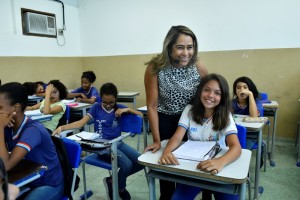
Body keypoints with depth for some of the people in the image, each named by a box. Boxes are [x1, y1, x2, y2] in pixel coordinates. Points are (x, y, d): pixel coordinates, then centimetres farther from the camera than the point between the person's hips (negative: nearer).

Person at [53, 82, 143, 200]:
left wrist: (127, 109, -12)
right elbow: (81, 123, -7)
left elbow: (140, 115, 5)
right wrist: (62, 127, -22)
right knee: (127, 165, -26)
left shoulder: (119, 107, 5)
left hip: (118, 143, 4)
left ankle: (113, 181, 12)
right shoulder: (96, 107, -1)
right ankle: (120, 188, 10)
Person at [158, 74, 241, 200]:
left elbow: (236, 147, -22)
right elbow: (178, 137, -12)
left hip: (216, 168, 0)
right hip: (191, 165, 1)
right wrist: (167, 151, -36)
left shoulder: (225, 116, -8)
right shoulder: (189, 110, -4)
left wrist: (220, 162, -44)